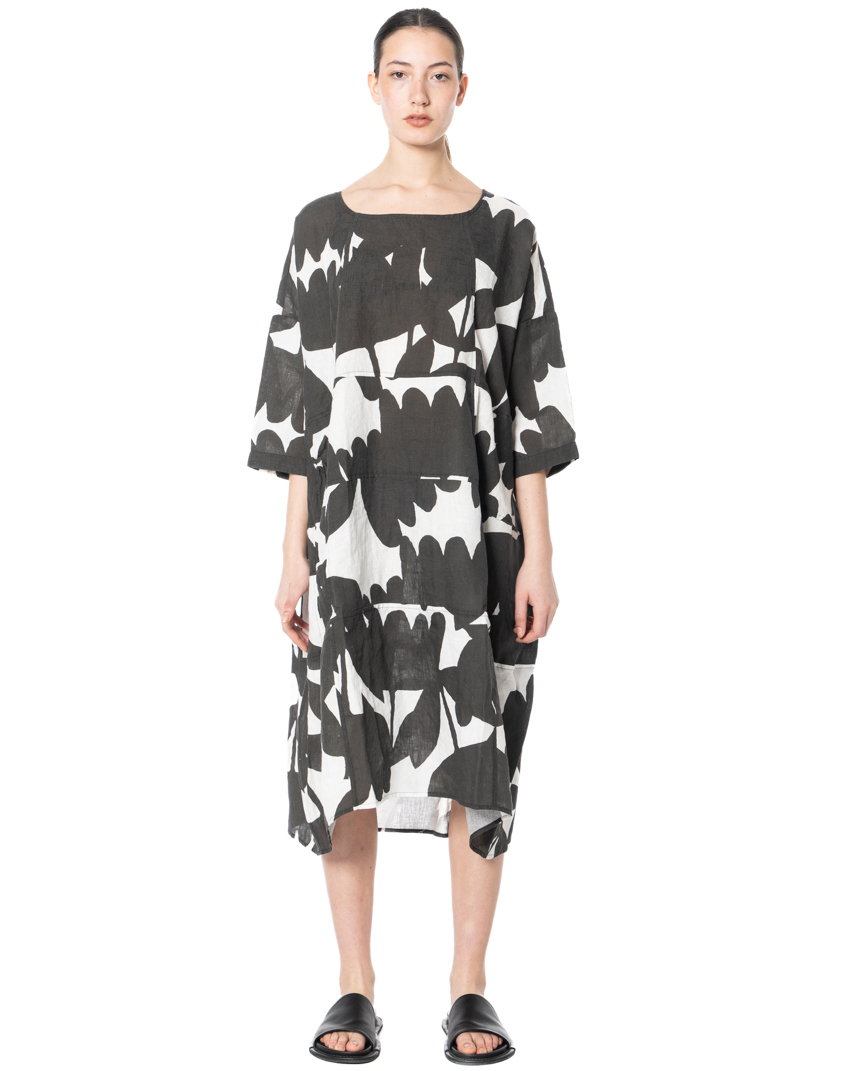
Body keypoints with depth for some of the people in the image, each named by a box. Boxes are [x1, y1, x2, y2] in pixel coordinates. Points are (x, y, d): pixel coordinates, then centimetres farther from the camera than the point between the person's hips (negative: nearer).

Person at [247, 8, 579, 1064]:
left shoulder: (503, 229, 4)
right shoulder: (324, 225, 5)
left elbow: (533, 394, 2)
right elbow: (297, 393, 4)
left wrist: (537, 550, -4)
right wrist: (294, 548, -1)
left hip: (472, 520, 0)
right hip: (355, 517, 1)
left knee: (476, 757, 3)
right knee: (346, 752, 3)